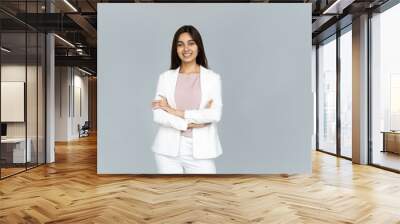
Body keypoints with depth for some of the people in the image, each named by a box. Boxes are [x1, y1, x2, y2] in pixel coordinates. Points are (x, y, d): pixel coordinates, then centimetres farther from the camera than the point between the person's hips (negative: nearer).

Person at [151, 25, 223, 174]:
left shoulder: (212, 78, 2)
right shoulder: (165, 77, 5)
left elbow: (215, 115, -11)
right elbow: (158, 116, -4)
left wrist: (175, 112, -10)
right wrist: (188, 123, -14)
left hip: (200, 150, -1)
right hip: (169, 149, 1)